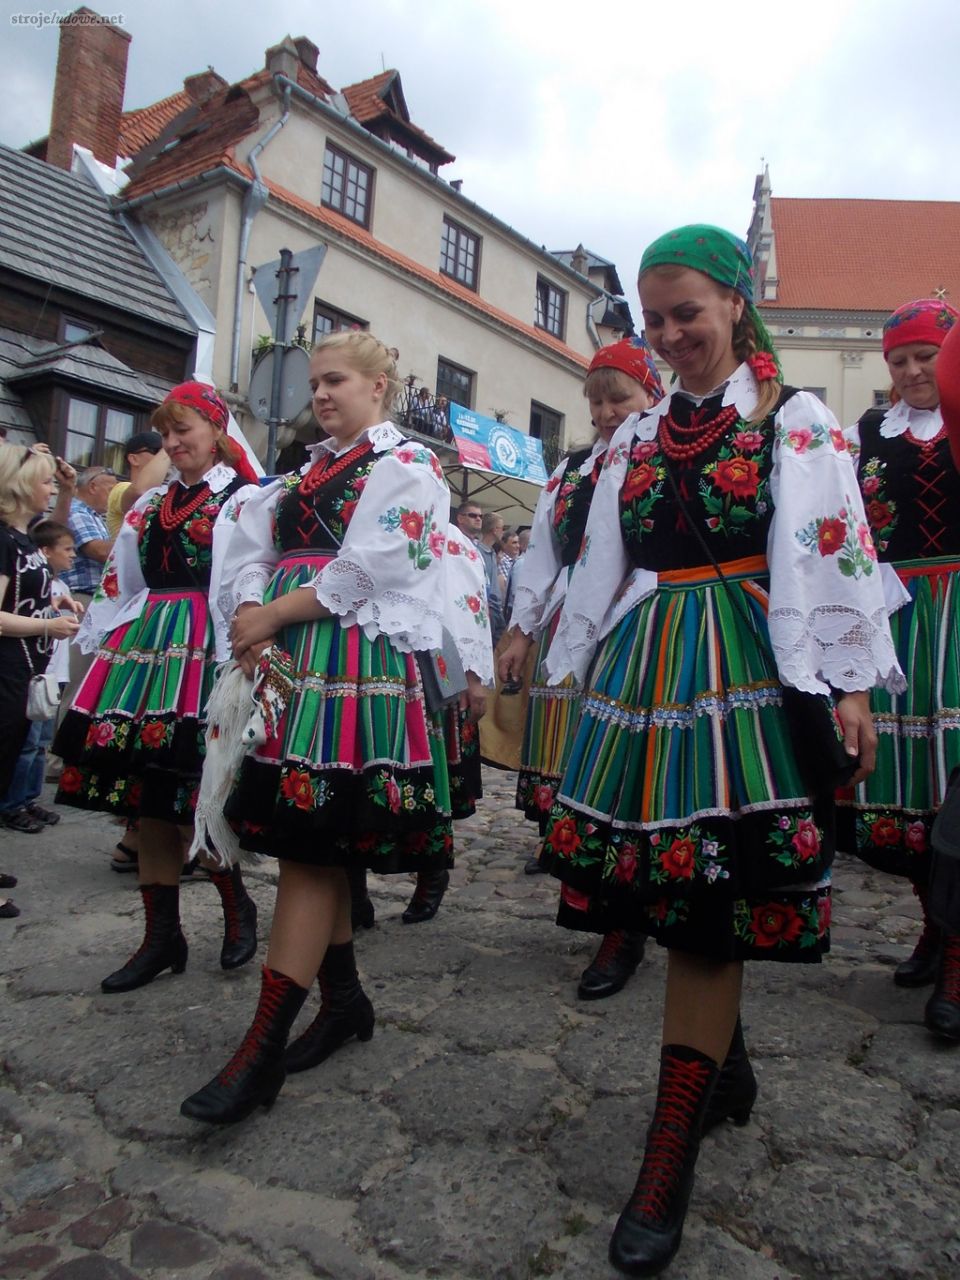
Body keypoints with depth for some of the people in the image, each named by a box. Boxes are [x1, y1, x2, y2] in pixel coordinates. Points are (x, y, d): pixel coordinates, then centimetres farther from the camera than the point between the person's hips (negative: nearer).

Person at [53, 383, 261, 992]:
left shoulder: (242, 500, -1)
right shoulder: (150, 504, 19)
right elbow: (119, 584, 21)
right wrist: (99, 652, 17)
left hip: (202, 651, -7)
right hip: (144, 646, 7)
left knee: (184, 792, -9)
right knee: (147, 795, 6)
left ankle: (238, 904, 17)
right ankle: (162, 935, 17)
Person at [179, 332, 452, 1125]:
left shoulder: (407, 466, 0)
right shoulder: (306, 471, 23)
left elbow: (365, 572, -13)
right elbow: (249, 555, 12)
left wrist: (271, 615, -9)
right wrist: (254, 630, -7)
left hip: (359, 664, -8)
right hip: (284, 663, 8)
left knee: (311, 847, -9)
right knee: (310, 842, 10)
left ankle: (265, 1047, -4)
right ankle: (345, 999, 25)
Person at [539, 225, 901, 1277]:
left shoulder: (796, 421, 3)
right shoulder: (637, 436, 17)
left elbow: (835, 553, -2)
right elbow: (600, 567, 17)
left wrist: (849, 688, -7)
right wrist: (572, 679, 15)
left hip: (750, 674, -5)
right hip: (646, 672, 5)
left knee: (707, 890, -7)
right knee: (673, 886, 8)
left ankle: (672, 1145, 4)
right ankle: (727, 1069, 32)